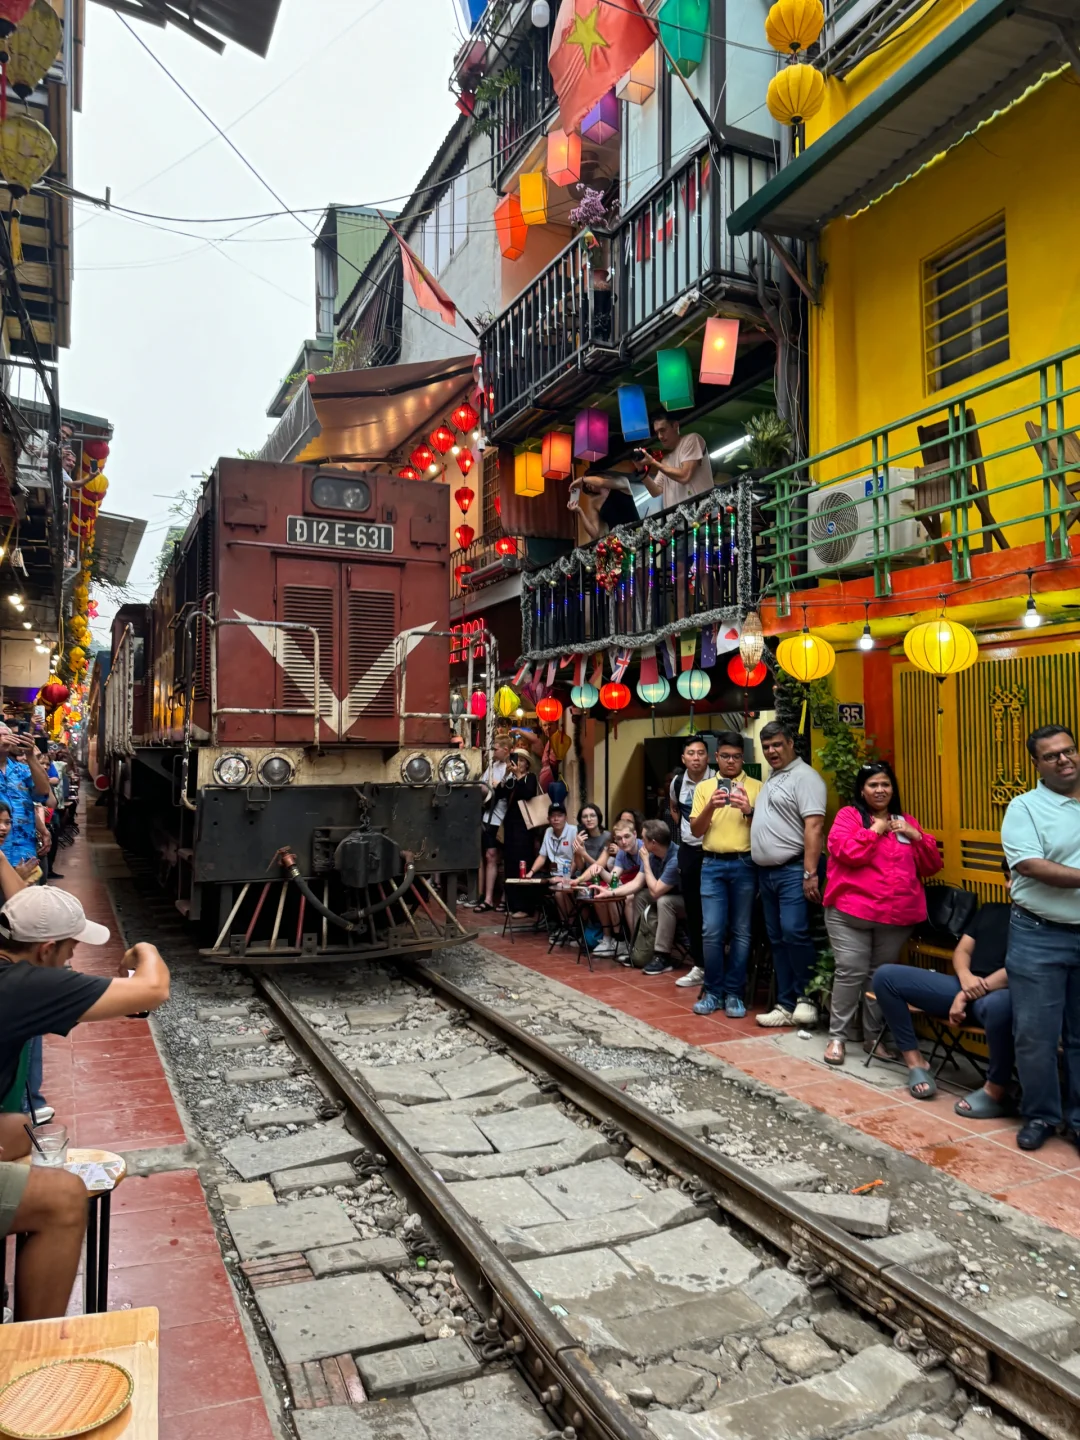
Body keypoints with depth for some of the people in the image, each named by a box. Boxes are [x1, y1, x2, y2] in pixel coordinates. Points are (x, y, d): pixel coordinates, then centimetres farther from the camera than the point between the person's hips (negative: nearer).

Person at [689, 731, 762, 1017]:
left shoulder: (756, 787, 4)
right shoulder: (704, 787, 9)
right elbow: (695, 831, 3)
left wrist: (749, 811, -17)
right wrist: (711, 807, -14)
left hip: (745, 865, -1)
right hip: (713, 865, 1)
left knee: (741, 932, 4)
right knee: (712, 931, -2)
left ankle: (734, 993, 13)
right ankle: (713, 991, 11)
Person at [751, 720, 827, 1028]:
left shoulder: (804, 776, -10)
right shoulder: (770, 778, 19)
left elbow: (814, 827, -18)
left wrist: (810, 874, -22)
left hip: (793, 870, -9)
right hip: (766, 871, 9)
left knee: (794, 933, -15)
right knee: (777, 940, 10)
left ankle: (806, 996, 4)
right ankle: (786, 1005, 16)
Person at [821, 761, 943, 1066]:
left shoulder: (906, 822, 15)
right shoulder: (848, 815, 1)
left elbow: (931, 866, 12)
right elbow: (846, 852, -16)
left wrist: (917, 836, -3)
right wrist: (876, 829, -9)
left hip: (897, 915, 4)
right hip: (851, 911, -4)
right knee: (851, 972, -7)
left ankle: (873, 1035, 23)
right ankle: (837, 1036, 3)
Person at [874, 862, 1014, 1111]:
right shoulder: (990, 910, 25)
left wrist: (979, 988, -14)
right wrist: (966, 978, -5)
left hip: (1001, 993, -7)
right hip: (966, 986, 7)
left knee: (999, 1005, -45)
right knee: (886, 975, -4)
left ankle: (996, 1092, -22)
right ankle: (915, 1062, -3)